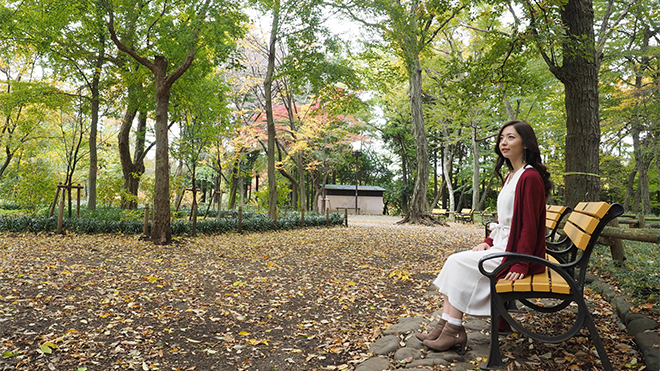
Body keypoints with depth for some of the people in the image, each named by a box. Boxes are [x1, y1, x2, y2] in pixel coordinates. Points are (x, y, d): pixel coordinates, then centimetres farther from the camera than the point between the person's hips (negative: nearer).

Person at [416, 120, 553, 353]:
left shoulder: (530, 177, -15)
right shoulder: (510, 177, 15)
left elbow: (530, 226, -19)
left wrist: (519, 266, -21)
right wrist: (488, 241, 7)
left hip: (516, 252, -9)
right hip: (500, 246, 9)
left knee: (459, 263, -16)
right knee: (454, 261, -4)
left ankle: (454, 331, -7)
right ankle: (445, 325, -6)